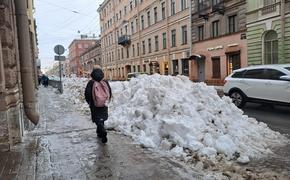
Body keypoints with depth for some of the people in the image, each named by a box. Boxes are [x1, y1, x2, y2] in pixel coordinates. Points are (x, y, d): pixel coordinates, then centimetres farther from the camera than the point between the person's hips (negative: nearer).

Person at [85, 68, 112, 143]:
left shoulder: (91, 83, -10)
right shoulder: (105, 82, 0)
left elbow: (87, 93, -10)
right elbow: (110, 92, 3)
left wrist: (89, 102, 7)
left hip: (94, 105, -3)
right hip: (103, 105, 4)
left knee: (97, 119, -2)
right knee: (101, 119, 19)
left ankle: (103, 132, -23)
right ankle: (99, 133, 32)